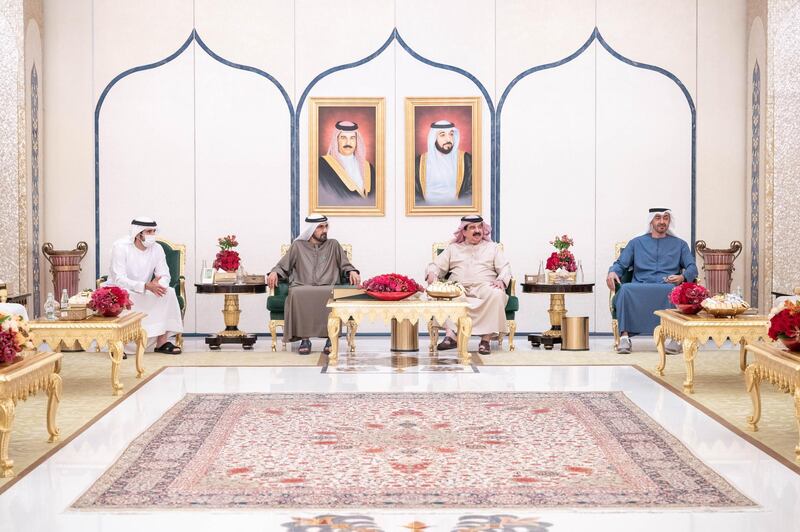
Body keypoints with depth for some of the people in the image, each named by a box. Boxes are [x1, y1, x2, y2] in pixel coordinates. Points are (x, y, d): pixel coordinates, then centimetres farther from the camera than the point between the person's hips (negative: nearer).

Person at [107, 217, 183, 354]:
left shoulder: (157, 249, -2)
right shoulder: (120, 247, -18)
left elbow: (165, 276, -4)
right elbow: (119, 279, -26)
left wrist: (158, 284, -31)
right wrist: (146, 286, -41)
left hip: (144, 293, 5)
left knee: (168, 292, -20)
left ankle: (162, 342, -17)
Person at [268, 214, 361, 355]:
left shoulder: (333, 245, 22)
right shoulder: (298, 246, 20)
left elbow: (345, 265, 18)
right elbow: (282, 266, 17)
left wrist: (352, 272, -5)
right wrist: (274, 273, -5)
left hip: (328, 287, 0)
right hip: (302, 287, 0)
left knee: (333, 294, -37)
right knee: (297, 294, -37)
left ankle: (331, 338, -30)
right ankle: (304, 339, -30)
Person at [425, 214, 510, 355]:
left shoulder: (493, 247, 23)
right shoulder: (453, 248, 25)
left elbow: (505, 268, 12)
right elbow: (436, 265, 19)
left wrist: (501, 280, -12)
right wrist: (432, 274, -7)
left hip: (484, 287, -1)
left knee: (497, 294, -36)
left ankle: (486, 339, -34)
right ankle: (450, 334, -36)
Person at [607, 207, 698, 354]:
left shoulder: (680, 244, 23)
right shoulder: (636, 243, 25)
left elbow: (692, 268, 11)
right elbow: (620, 264, 18)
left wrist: (682, 277, -13)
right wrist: (612, 272, -7)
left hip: (667, 287, -1)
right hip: (640, 288, 1)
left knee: (674, 291, -38)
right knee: (625, 289, -35)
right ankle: (625, 336, -37)